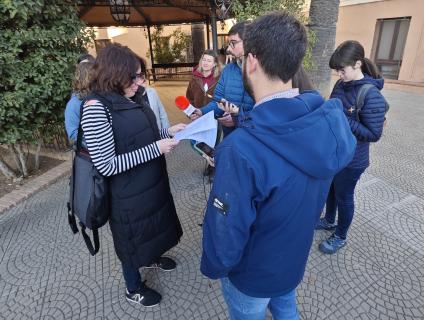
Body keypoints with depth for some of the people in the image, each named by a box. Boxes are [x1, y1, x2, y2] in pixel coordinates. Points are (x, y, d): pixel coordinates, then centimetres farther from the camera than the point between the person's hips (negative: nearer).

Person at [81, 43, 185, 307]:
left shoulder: (127, 99, 2)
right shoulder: (96, 108, -24)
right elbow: (106, 165, -26)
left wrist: (167, 132, -3)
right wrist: (156, 148, -27)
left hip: (151, 183, 8)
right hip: (129, 193, -8)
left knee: (152, 228, 28)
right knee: (133, 239, 15)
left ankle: (152, 257, 59)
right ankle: (134, 288, 42)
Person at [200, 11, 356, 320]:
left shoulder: (241, 150, -39)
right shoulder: (331, 119, -17)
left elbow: (226, 234, -29)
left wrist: (213, 267, -7)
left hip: (252, 274, -4)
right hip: (295, 259, 5)